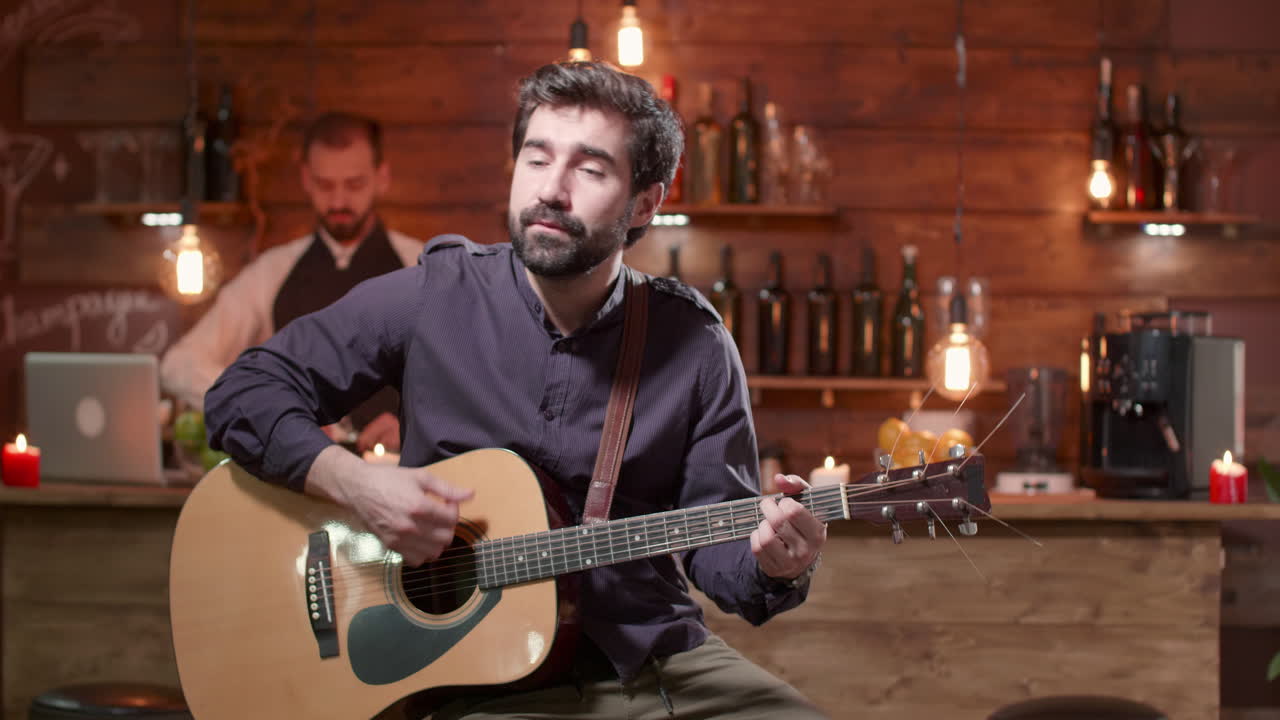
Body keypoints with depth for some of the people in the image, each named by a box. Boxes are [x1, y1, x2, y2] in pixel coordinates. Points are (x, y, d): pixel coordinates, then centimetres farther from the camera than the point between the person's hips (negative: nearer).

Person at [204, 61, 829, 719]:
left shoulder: (695, 344, 2)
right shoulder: (432, 296, -2)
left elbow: (713, 541, 6)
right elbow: (242, 393, 1)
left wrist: (774, 567, -17)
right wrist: (353, 482, -15)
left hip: (662, 663, 2)